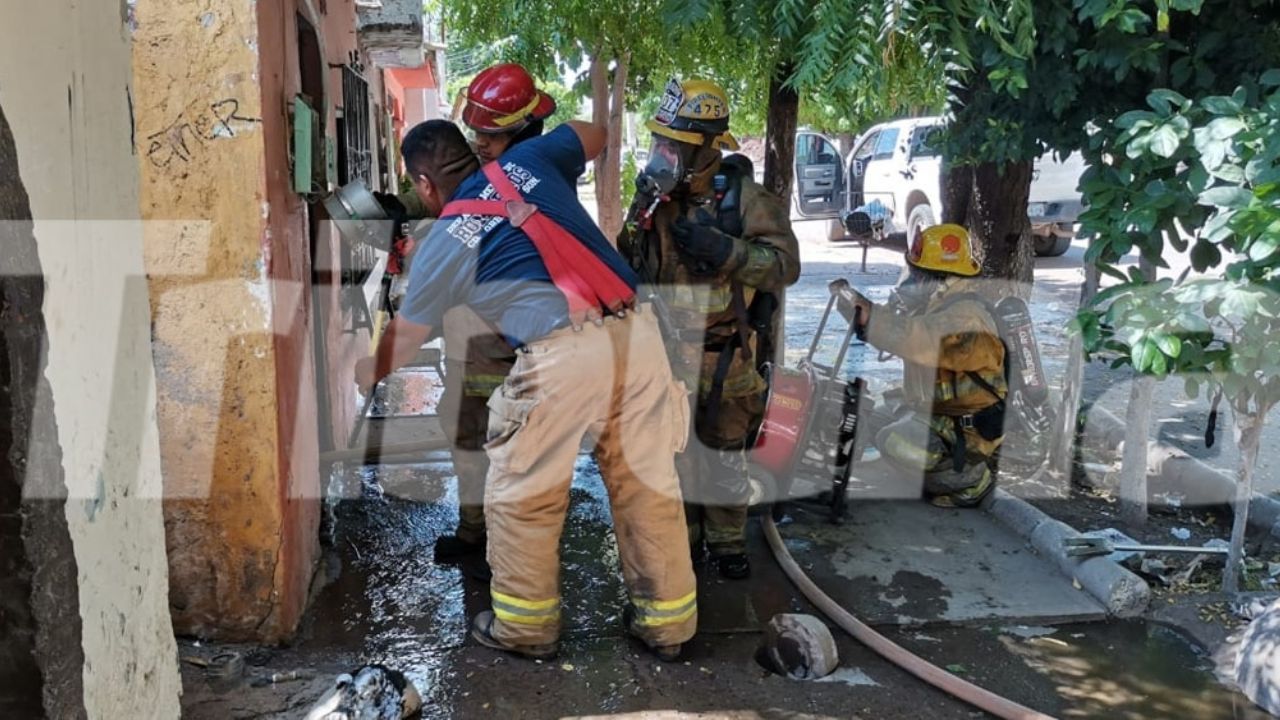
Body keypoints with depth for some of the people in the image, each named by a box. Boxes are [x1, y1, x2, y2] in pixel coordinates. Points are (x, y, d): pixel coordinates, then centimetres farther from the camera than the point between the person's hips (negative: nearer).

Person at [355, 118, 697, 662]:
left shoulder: (443, 244, 12)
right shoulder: (527, 162, 18)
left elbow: (404, 338, 25)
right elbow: (595, 135, 37)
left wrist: (365, 375, 44)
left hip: (564, 353, -5)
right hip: (636, 331, 5)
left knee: (520, 495, 14)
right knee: (649, 484, 15)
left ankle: (525, 625, 27)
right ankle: (667, 622, 28)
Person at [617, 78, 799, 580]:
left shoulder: (741, 198, -12)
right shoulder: (651, 199, 2)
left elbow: (786, 263, -17)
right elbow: (631, 265, 15)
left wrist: (725, 250, -27)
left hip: (724, 355, -3)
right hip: (667, 351, 4)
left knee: (723, 451, 9)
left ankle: (727, 539, 26)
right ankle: (682, 534, 29)